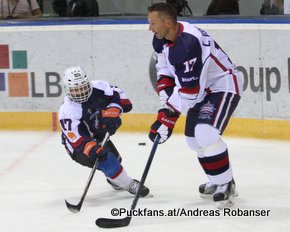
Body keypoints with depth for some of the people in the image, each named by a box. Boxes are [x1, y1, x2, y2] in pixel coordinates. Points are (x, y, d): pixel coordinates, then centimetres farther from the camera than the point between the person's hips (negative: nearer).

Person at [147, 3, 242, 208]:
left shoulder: (188, 43, -34)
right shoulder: (162, 39, -4)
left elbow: (189, 91, -32)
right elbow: (165, 72, 8)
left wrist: (168, 116, -28)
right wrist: (166, 104, -7)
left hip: (224, 85, -10)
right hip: (201, 88, 10)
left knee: (206, 134, -26)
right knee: (194, 139, 14)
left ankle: (225, 185, -12)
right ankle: (219, 182, 30)